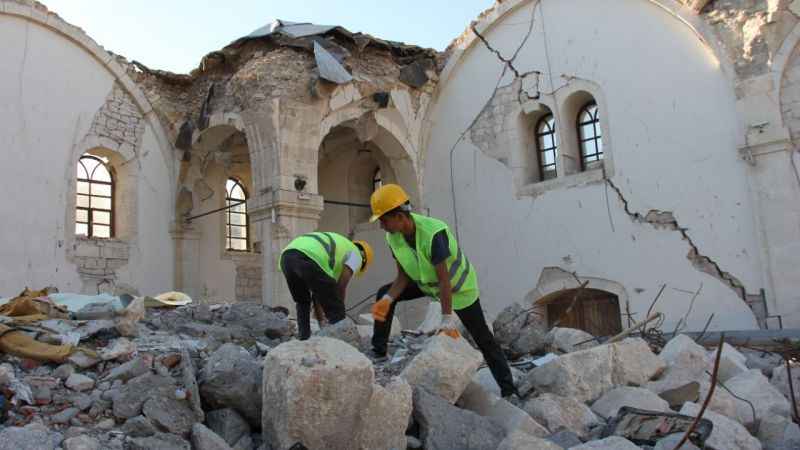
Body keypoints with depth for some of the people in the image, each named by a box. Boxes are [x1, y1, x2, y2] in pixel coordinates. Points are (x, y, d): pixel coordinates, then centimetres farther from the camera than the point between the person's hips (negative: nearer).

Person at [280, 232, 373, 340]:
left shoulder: (330, 245, 44)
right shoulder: (355, 255, 24)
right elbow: (341, 287, 11)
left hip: (287, 256, 8)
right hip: (308, 260, -8)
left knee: (302, 303, 32)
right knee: (335, 312, 9)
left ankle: (304, 341, 29)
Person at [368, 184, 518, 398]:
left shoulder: (433, 233, -38)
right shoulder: (393, 237, -17)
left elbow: (444, 279, -36)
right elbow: (403, 276, -11)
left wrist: (447, 320, -35)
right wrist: (388, 299, -28)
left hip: (458, 285, -6)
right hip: (426, 283, 6)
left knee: (482, 336, -4)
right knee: (384, 293, -8)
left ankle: (508, 388, 7)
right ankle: (378, 352, 1)